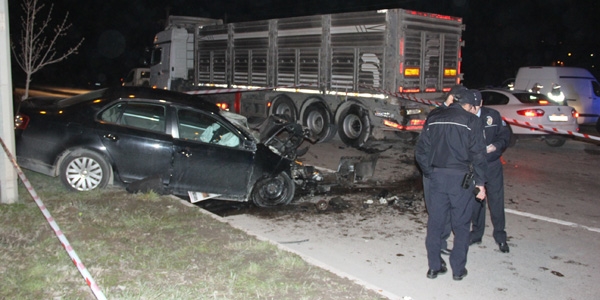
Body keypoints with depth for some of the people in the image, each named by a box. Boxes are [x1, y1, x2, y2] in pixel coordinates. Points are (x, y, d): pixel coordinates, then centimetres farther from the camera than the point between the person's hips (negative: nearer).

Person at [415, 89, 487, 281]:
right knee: (461, 225, 8)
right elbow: (478, 155, -9)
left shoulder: (433, 119, 9)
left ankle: (434, 266, 17)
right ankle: (458, 269, 14)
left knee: (435, 222, 11)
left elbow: (421, 151, 8)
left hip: (437, 177, 4)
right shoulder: (472, 121, -4)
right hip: (461, 178, -3)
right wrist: (480, 182, -2)